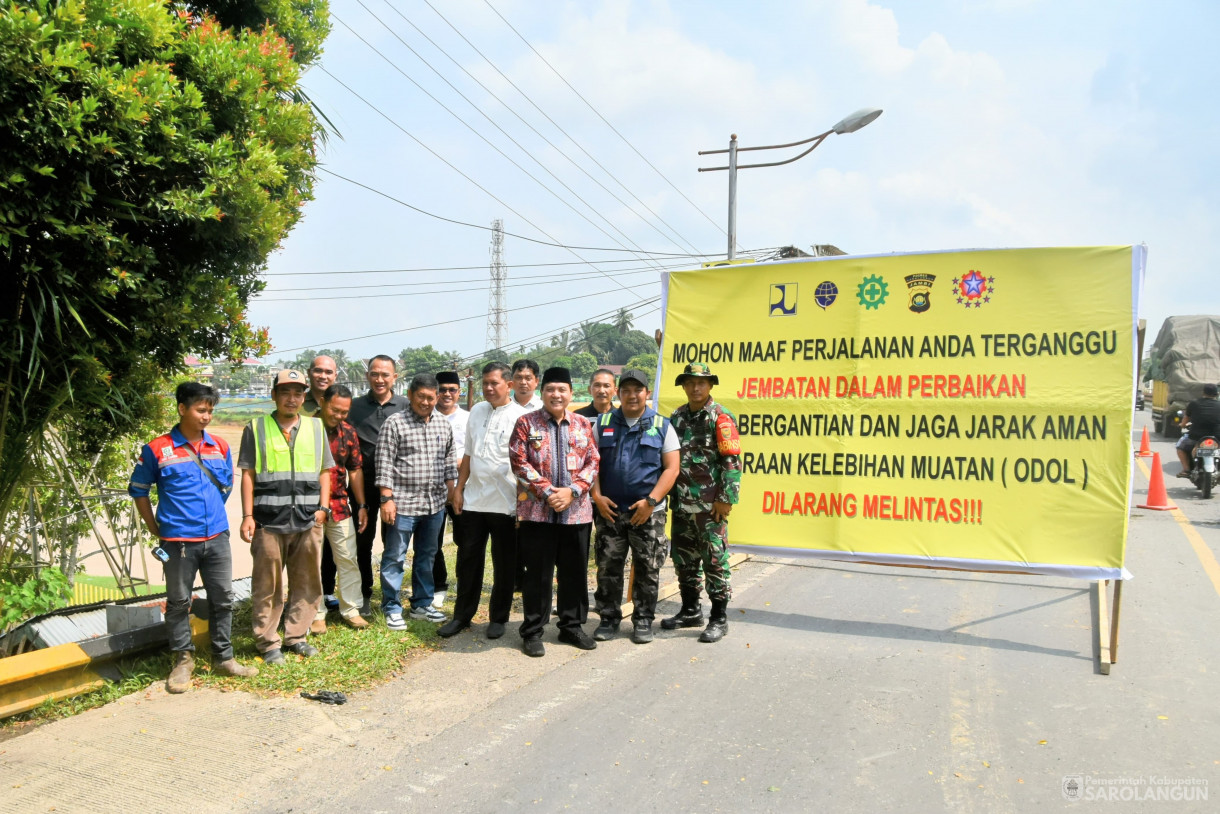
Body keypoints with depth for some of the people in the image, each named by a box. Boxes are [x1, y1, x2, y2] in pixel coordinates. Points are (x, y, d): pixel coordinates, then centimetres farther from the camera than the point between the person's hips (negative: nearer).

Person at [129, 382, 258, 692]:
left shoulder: (220, 446, 6)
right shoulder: (158, 450, -6)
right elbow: (138, 490, 3)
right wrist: (158, 530, 2)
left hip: (217, 538, 4)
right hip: (178, 541, -4)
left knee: (223, 599, 10)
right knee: (178, 602, 7)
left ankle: (223, 657, 23)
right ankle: (183, 660, 21)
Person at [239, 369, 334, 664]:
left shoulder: (316, 427, 11)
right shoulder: (256, 428, 4)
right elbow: (248, 474, 2)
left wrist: (323, 507, 2)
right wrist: (247, 515, -4)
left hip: (308, 521, 3)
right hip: (268, 522, -3)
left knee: (306, 583, 8)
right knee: (267, 586, 3)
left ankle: (296, 636, 22)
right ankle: (268, 642, 16)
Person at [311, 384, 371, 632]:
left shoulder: (348, 432, 4)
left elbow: (355, 469, 11)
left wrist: (361, 505, 9)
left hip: (340, 506, 4)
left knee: (348, 559, 7)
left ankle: (351, 609, 18)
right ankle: (317, 614, 17)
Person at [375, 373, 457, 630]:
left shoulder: (444, 426, 10)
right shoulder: (395, 423, -6)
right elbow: (384, 463, -9)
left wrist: (451, 491, 11)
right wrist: (387, 498, -14)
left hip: (435, 503, 5)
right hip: (403, 502, -5)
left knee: (427, 555, 15)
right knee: (395, 557, 3)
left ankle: (421, 604, 27)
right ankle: (392, 609, 14)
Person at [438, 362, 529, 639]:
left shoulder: (520, 417, -8)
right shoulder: (477, 411, 8)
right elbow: (468, 454, 14)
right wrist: (459, 488, 11)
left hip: (506, 503, -5)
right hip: (473, 500, 5)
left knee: (504, 564, 9)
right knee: (468, 560, 12)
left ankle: (498, 618, 23)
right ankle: (462, 615, 25)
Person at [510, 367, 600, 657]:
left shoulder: (583, 425, 10)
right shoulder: (526, 423, 1)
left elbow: (593, 462, 5)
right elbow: (519, 462, -6)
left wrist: (572, 491, -10)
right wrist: (547, 492, -14)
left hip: (576, 511, 3)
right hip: (537, 511, -3)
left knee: (575, 572, 11)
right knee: (538, 574, 3)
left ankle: (572, 627, 26)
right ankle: (532, 632, 15)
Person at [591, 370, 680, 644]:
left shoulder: (662, 426, 4)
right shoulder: (603, 423, 10)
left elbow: (671, 468, -1)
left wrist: (650, 501, -11)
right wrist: (597, 496, -5)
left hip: (648, 512, -1)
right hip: (609, 509, 2)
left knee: (647, 569, 4)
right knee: (607, 567, 6)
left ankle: (643, 621, 18)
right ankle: (609, 619, 19)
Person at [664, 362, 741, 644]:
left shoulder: (720, 418, -6)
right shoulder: (677, 417, 12)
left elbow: (732, 461, -10)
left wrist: (726, 499, -15)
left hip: (710, 504, -6)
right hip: (681, 502, 7)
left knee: (714, 560, -1)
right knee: (683, 558, 13)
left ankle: (719, 618, 9)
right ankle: (690, 610, 28)